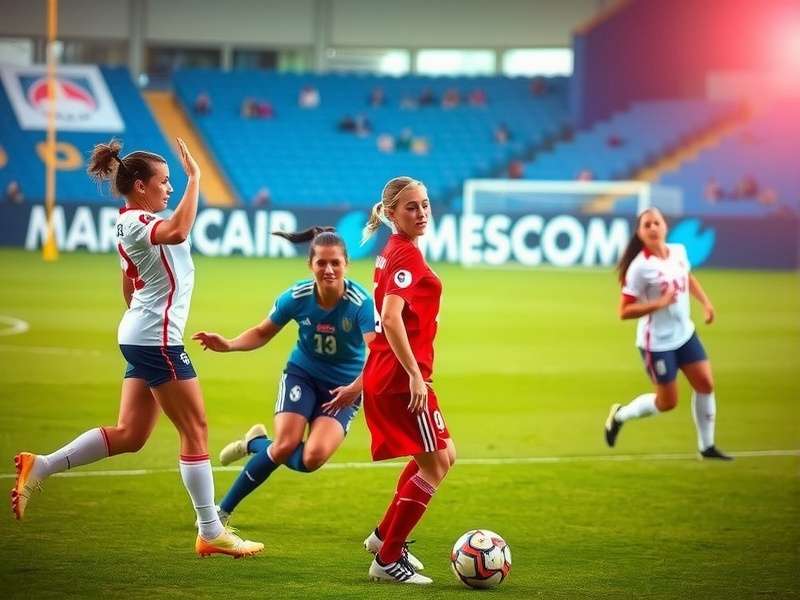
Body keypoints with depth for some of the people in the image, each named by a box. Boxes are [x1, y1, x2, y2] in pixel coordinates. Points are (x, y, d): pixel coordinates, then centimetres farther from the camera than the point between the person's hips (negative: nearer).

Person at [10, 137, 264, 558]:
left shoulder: (131, 224, 15)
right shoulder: (137, 222, -16)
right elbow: (177, 232, -38)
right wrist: (194, 179, -31)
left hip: (141, 336, 10)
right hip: (157, 339, -10)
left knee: (129, 435, 9)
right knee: (195, 430, -3)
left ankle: (38, 467, 5)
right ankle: (210, 533, 1)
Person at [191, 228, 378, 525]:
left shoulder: (360, 303, -26)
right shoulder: (297, 297, -15)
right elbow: (262, 333, 1)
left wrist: (356, 388, -56)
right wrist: (228, 344, -18)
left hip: (343, 389, -2)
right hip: (303, 374, 2)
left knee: (313, 457, -21)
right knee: (284, 446, -17)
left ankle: (256, 443, 12)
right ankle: (224, 509, 3)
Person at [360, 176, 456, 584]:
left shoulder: (393, 251, 15)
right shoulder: (407, 254, -15)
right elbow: (391, 317, -26)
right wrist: (415, 375, -27)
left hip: (384, 374, 10)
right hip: (402, 375, -10)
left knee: (442, 456, 21)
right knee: (434, 465, -2)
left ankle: (384, 536, 24)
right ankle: (387, 560, 1)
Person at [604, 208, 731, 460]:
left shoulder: (679, 252, -2)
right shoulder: (640, 267, -22)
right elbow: (624, 312, -21)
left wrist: (705, 301, 8)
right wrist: (660, 303, -29)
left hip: (685, 333, 6)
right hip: (657, 342, -6)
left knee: (706, 384, 2)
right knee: (667, 402, 2)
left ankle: (706, 446, 16)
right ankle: (620, 415, 28)